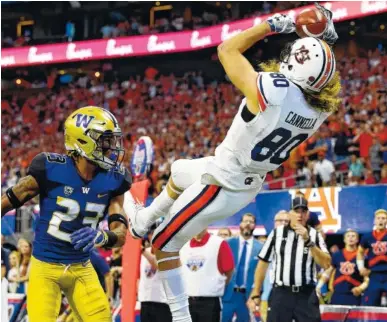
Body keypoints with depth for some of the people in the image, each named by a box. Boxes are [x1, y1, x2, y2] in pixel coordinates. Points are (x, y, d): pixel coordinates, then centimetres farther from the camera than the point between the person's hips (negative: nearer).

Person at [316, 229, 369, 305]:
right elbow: (328, 272, 16)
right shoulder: (337, 255, 10)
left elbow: (367, 278, 1)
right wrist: (319, 286, 5)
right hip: (337, 294, 2)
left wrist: (361, 288, -17)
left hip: (354, 295, -2)